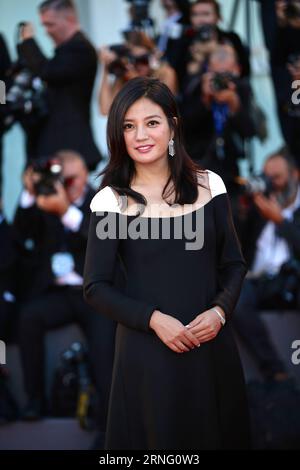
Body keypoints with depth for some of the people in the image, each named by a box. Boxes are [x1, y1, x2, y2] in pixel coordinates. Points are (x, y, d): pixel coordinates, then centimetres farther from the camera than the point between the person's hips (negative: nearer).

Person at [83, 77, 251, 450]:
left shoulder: (208, 185, 3)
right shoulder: (111, 200, -5)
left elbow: (233, 264, 8)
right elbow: (95, 288, -4)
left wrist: (219, 311, -10)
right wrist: (153, 318, -16)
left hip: (212, 345, 3)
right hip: (147, 350, -3)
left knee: (218, 434, 13)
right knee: (158, 437, 7)